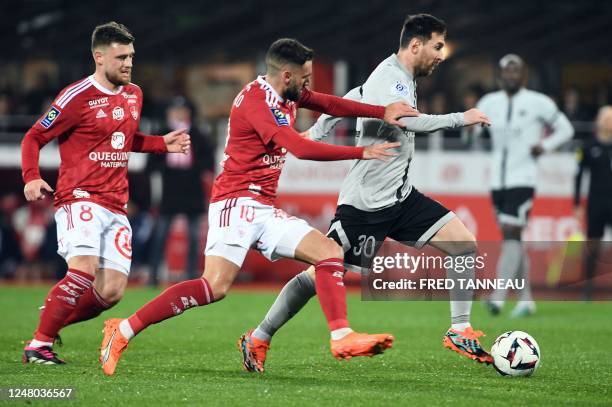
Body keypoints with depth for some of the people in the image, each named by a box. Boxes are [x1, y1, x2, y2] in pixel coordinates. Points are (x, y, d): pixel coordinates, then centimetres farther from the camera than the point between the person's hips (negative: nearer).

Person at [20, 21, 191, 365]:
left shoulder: (134, 95, 14)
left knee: (111, 292, -3)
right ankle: (38, 345, -15)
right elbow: (34, 138, -2)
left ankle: (51, 323, 18)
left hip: (116, 206, 7)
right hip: (80, 198, -7)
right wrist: (31, 178, -18)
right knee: (84, 270, -26)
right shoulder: (78, 97, -8)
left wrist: (164, 144, 15)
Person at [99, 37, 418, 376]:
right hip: (237, 203, -10)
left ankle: (342, 338, -7)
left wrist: (383, 112, 12)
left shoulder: (287, 94, 12)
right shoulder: (256, 100, -16)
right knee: (215, 287, -22)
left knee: (330, 252, -1)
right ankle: (123, 331, -16)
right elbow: (301, 148, -23)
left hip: (265, 209, 10)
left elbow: (332, 105, 24)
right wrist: (362, 153, -17)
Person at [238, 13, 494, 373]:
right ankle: (257, 341, 10)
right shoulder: (388, 79, -18)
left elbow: (349, 99, 21)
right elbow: (406, 120, -35)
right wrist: (460, 119, -28)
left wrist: (315, 134, 23)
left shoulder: (400, 78, 11)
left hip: (401, 196, 9)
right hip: (366, 203, -9)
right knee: (321, 274, -3)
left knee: (465, 244, -4)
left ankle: (460, 332, 4)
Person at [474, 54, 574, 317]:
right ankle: (525, 299, 18)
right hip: (498, 180, 5)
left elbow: (565, 129, 5)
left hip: (523, 179, -5)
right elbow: (472, 130, 22)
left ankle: (498, 297, -21)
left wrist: (545, 146, -10)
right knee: (512, 239, 10)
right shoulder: (489, 103, 9)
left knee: (511, 235, -15)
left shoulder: (537, 103, -3)